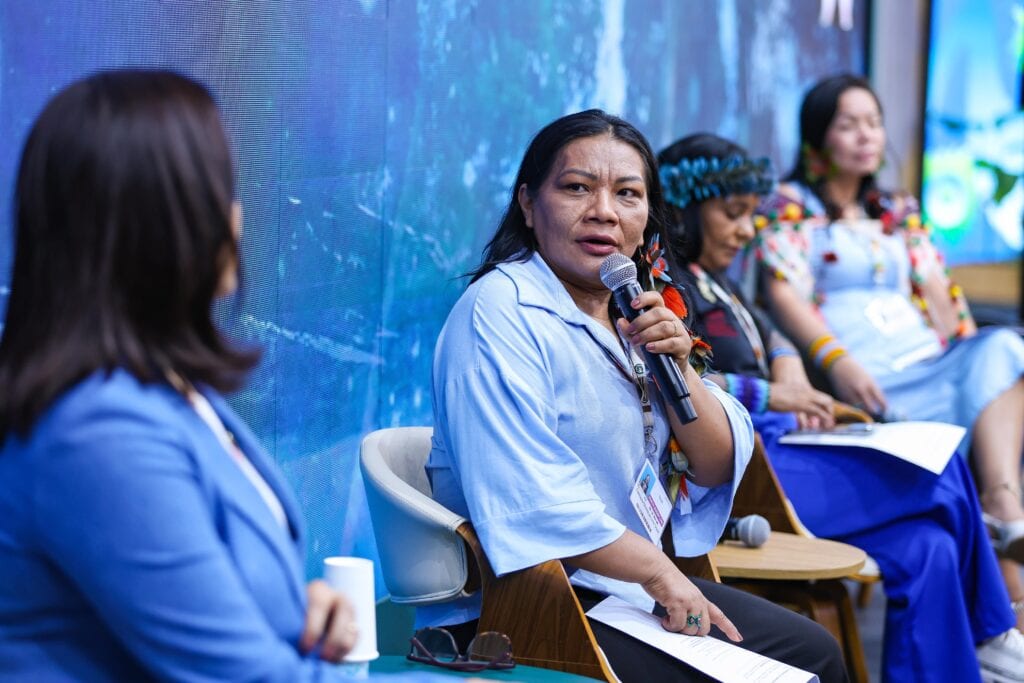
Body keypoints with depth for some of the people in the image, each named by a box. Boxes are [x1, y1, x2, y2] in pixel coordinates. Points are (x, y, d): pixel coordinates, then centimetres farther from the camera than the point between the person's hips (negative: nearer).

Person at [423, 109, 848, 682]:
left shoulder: (639, 312, 12)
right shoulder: (500, 312, -15)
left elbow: (719, 467, 8)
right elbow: (525, 500, -25)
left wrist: (677, 367, -10)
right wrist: (658, 573, -17)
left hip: (633, 591, 9)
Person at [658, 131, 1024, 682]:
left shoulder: (711, 280, 23)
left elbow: (774, 338, 32)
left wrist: (790, 373, 7)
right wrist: (766, 395, -21)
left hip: (769, 452, 10)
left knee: (926, 549, -10)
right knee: (938, 471, -12)